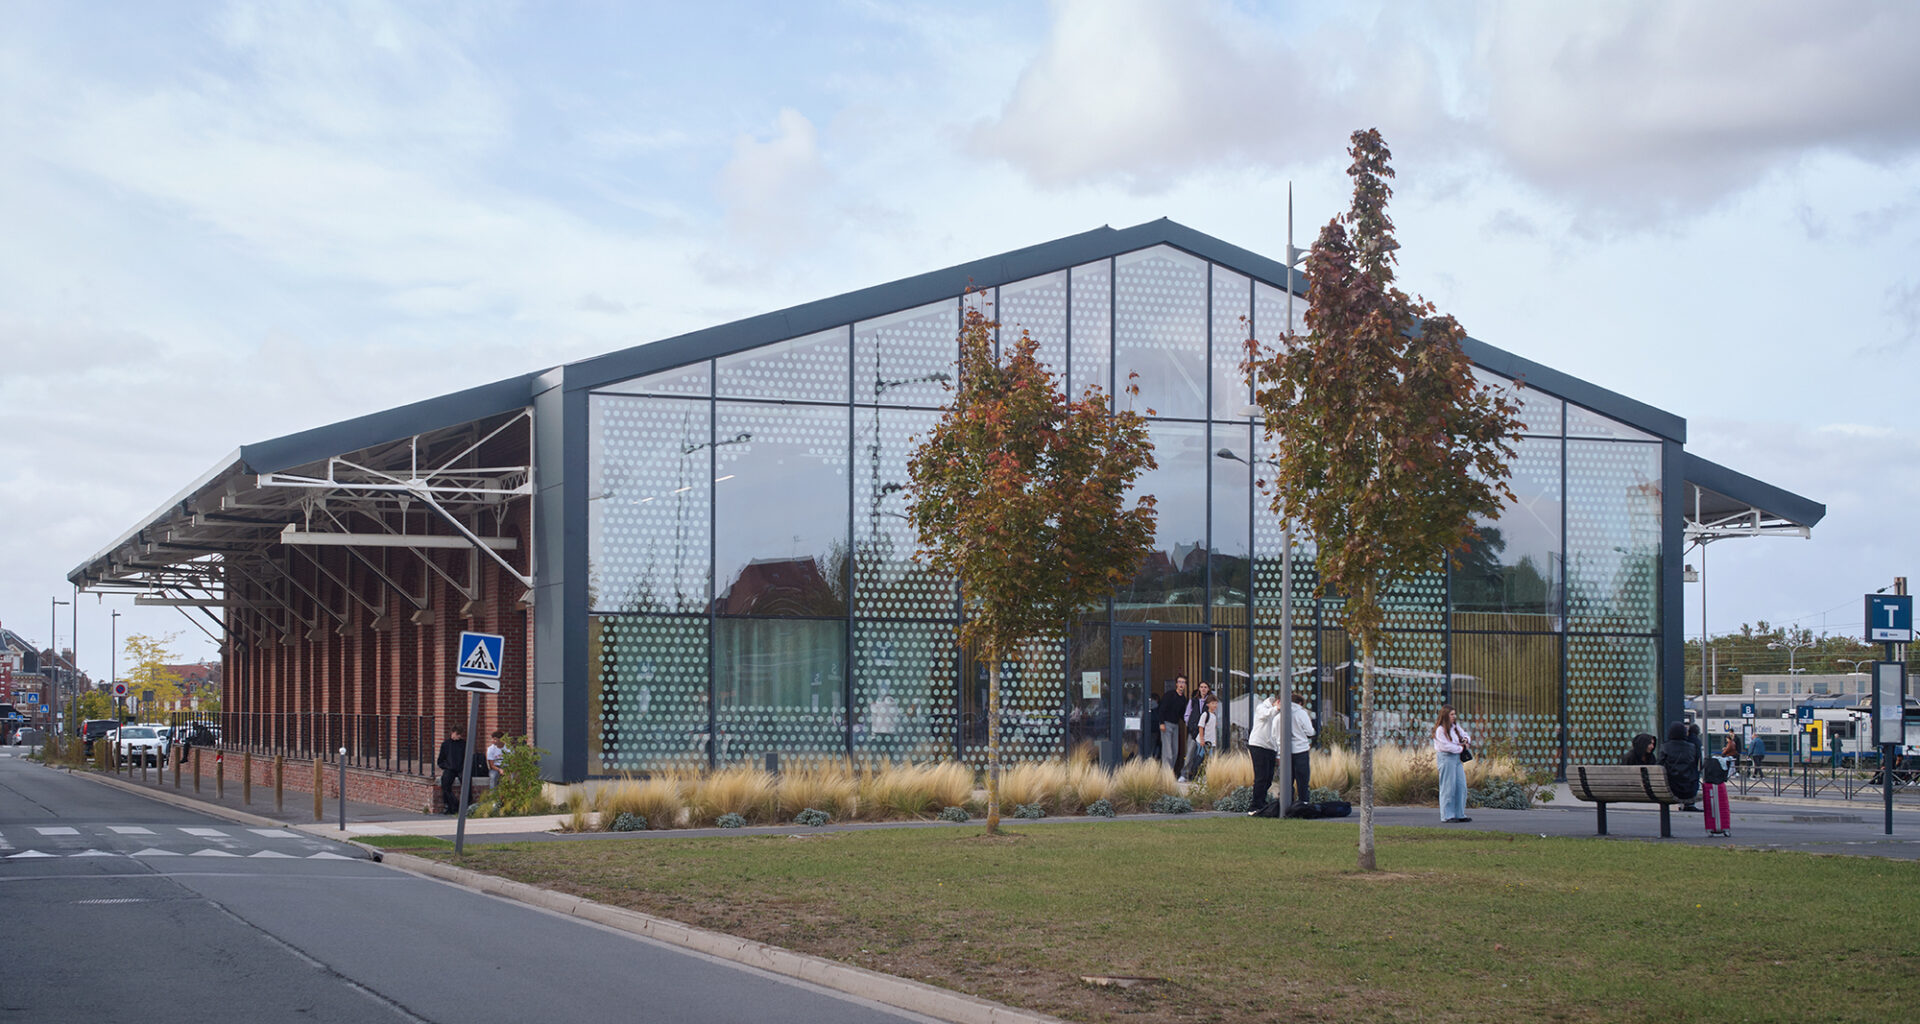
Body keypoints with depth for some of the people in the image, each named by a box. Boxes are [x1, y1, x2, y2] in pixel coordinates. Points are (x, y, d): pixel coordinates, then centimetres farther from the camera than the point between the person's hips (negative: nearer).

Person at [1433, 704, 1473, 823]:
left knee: (1461, 786, 6)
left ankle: (1460, 814, 13)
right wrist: (1461, 748, -8)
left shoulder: (1455, 726, 14)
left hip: (1457, 757, 8)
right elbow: (1446, 746, -18)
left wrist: (1466, 740, 1)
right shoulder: (1440, 729, -12)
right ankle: (1447, 816, -1)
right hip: (1446, 758, -8)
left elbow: (1465, 735, 25)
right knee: (1448, 787, -6)